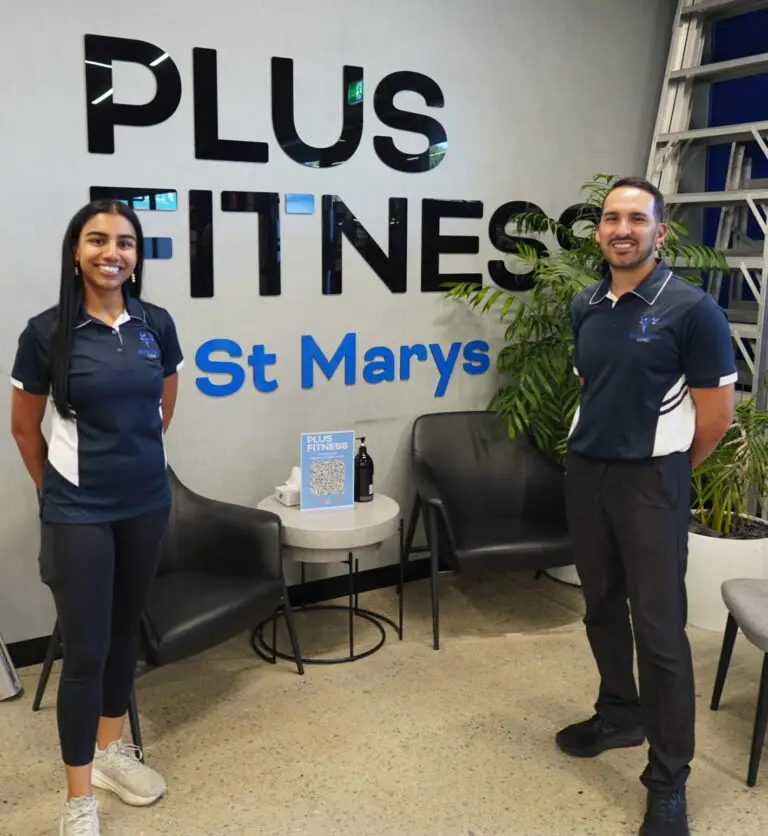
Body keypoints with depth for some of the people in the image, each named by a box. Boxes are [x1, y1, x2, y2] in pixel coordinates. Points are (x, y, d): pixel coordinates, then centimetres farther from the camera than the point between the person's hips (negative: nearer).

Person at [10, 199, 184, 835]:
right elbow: (25, 428, -1)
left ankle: (112, 749, 38)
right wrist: (58, 491, 9)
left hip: (148, 502, 4)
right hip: (78, 512, -4)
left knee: (125, 629, 17)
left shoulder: (157, 325, -2)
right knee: (85, 650, 1)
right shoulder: (47, 331, -12)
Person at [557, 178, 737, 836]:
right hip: (585, 470, 6)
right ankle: (620, 715, 38)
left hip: (650, 480, -6)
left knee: (659, 627, -2)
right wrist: (602, 446, 16)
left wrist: (667, 470, 3)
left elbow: (717, 413, -8)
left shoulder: (691, 309, -12)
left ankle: (668, 780, 11)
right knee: (601, 607, 17)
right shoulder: (585, 306, 5)